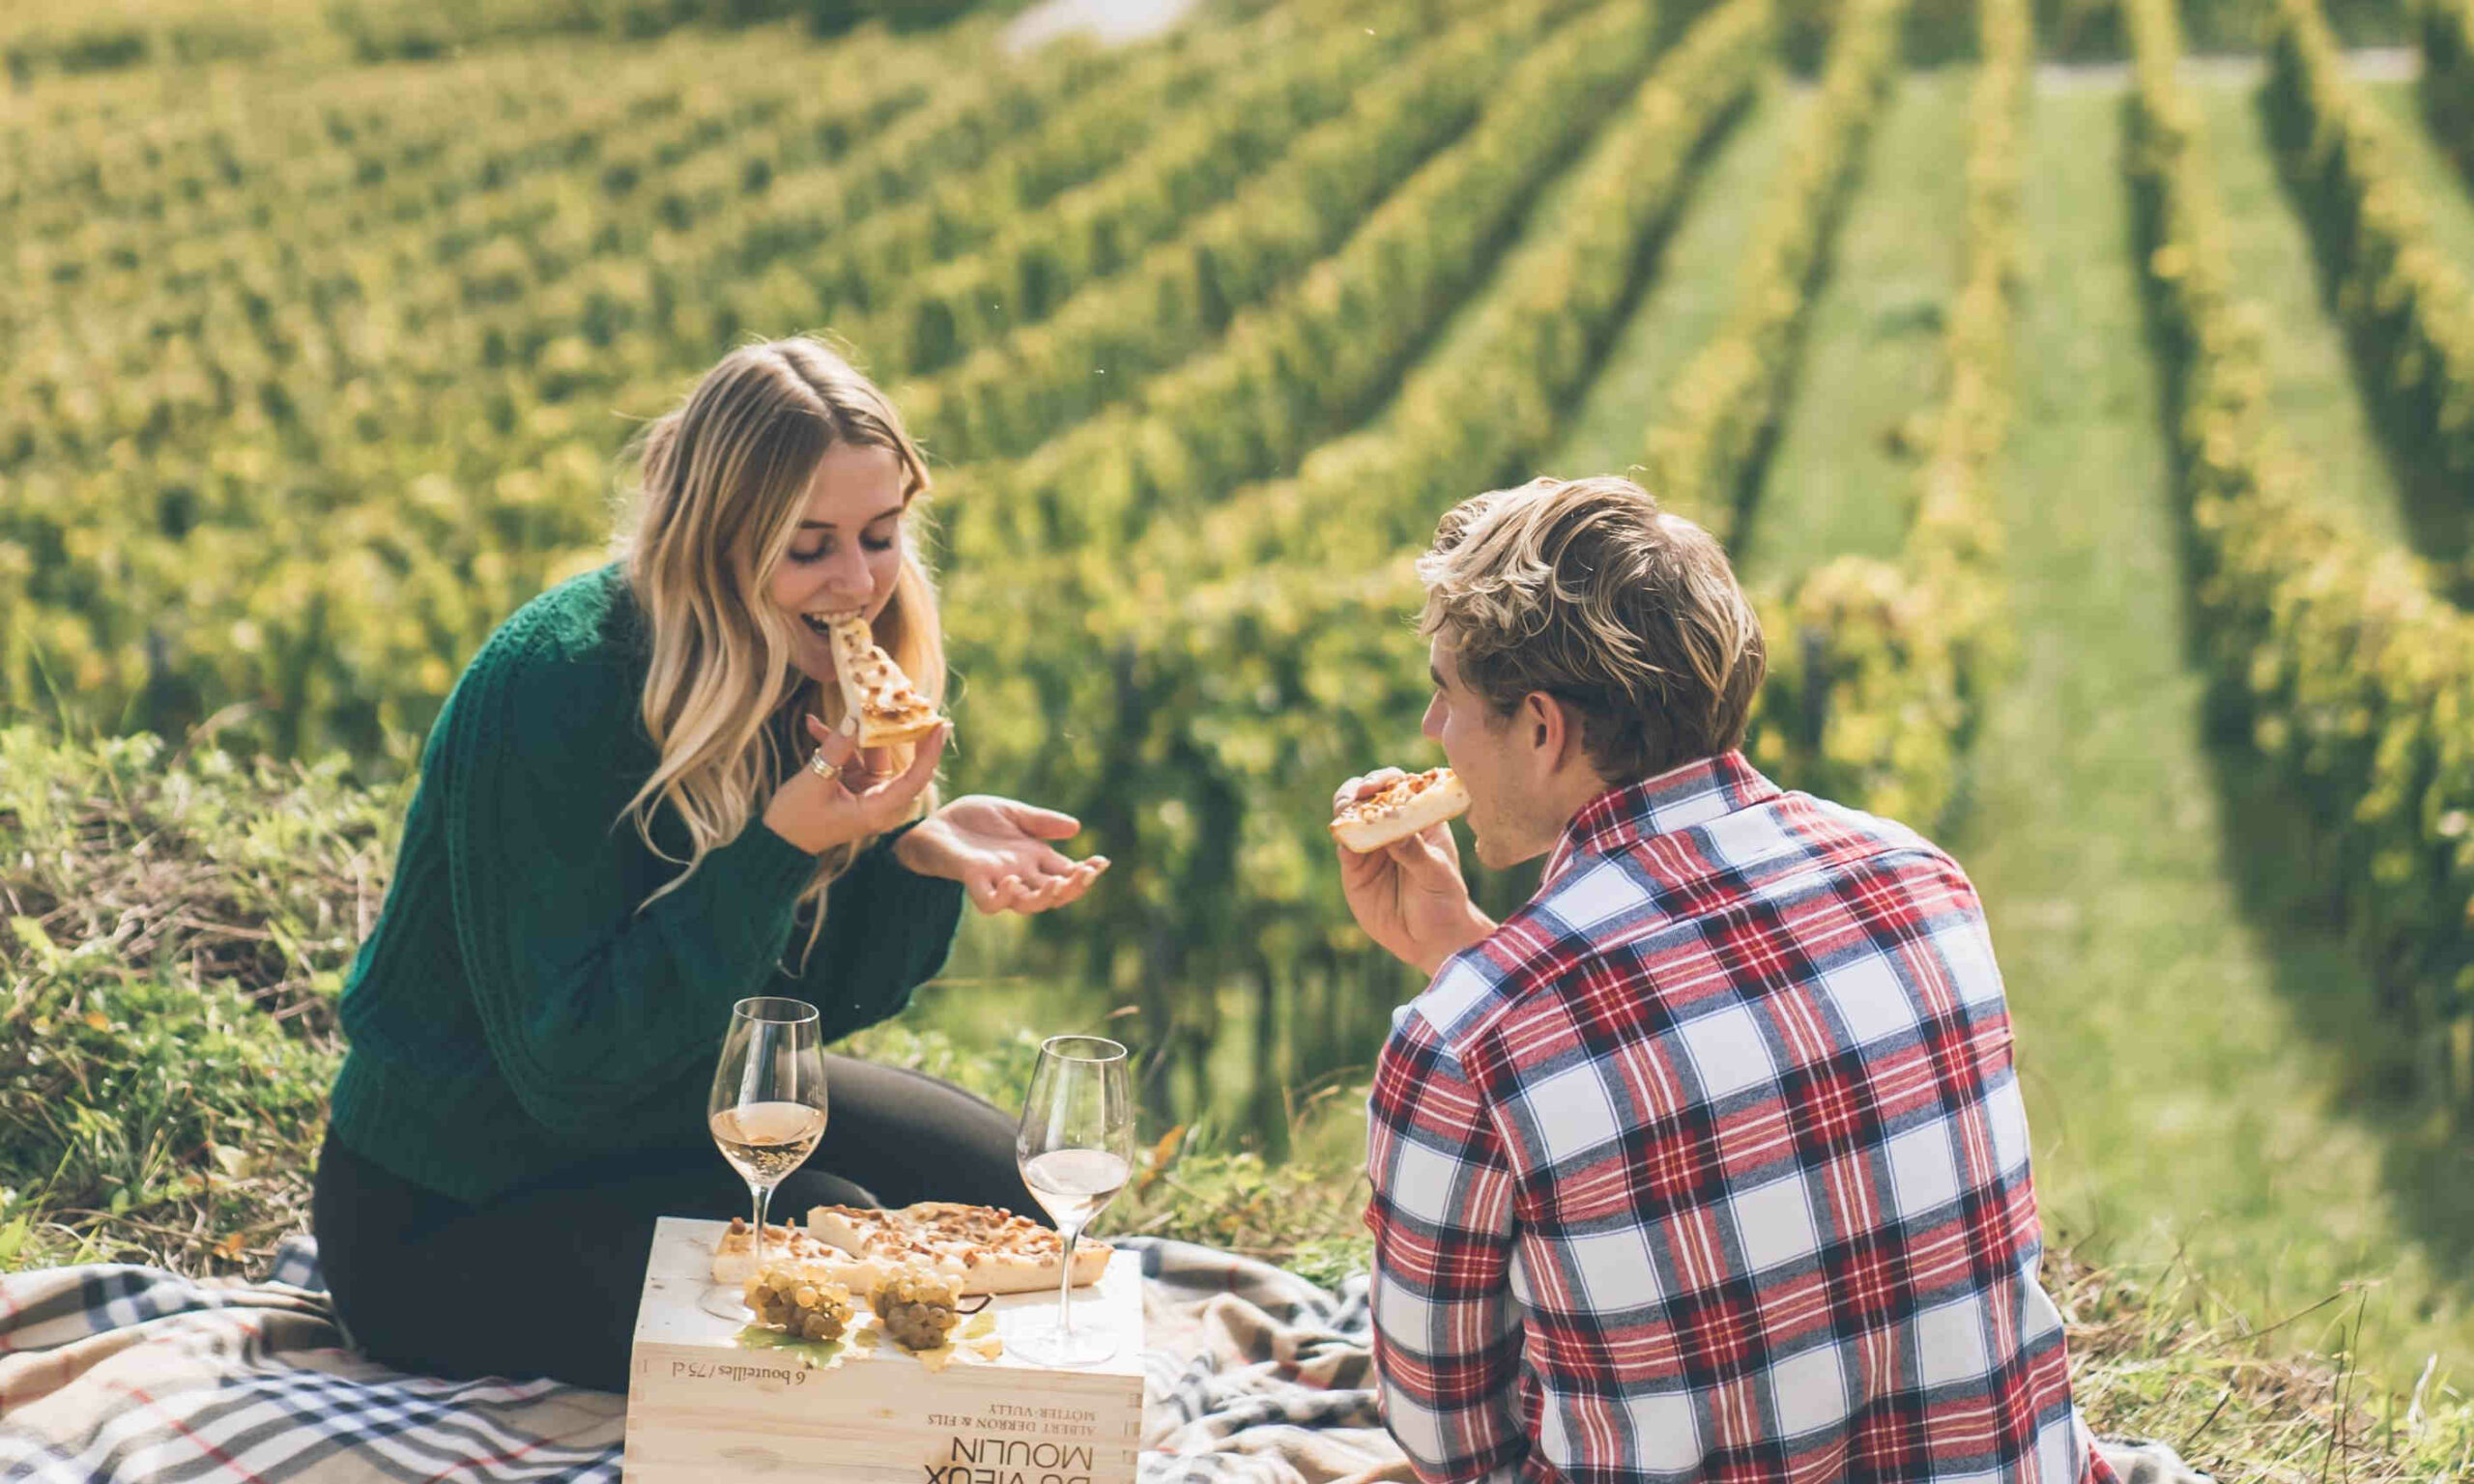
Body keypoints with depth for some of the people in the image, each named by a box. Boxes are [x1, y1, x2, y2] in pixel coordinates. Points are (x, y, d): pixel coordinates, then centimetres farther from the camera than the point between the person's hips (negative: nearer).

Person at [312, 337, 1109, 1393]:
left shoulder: (818, 670, -4)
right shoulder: (549, 690, -28)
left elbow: (815, 1000, 0)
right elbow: (569, 1066, -29)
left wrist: (922, 851, -21)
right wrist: (779, 848, -35)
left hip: (681, 1111, 8)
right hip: (446, 1215, -8)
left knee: (998, 1190, 2)